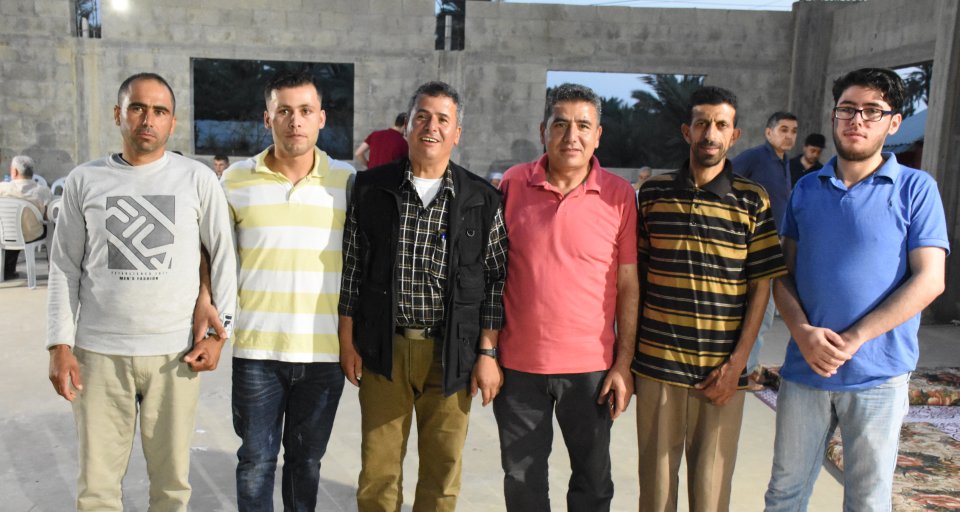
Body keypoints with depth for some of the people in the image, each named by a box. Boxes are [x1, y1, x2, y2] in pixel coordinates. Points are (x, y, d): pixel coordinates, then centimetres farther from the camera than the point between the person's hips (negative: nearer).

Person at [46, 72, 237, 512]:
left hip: (175, 353, -1)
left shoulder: (197, 179, 1)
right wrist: (60, 344, 1)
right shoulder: (84, 180, 5)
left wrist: (218, 331, -2)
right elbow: (65, 268, 7)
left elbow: (223, 256, 4)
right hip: (99, 352, 1)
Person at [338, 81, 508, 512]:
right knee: (378, 465, 10)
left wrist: (487, 354, -2)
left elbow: (496, 279, 1)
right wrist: (347, 341, 3)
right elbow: (351, 267, 6)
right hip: (383, 348, 1)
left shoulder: (482, 200, 1)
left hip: (451, 353, 0)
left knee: (444, 468, 12)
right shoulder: (372, 189, 3)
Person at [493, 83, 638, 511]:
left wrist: (624, 363, -4)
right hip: (519, 363, 1)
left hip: (591, 366, -1)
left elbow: (628, 286, -1)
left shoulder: (619, 194, -5)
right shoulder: (513, 183, -2)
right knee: (522, 477, 17)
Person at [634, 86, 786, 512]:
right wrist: (628, 348, 5)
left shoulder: (753, 201, -1)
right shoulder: (653, 193, 2)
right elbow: (635, 274, 7)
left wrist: (737, 363, -7)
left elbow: (762, 286, -1)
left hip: (721, 370, -1)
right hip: (656, 363, 1)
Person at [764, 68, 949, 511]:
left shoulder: (916, 188, -2)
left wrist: (853, 339, -16)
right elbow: (784, 274, 6)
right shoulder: (806, 188, 7)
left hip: (877, 374, -2)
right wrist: (802, 331, -12)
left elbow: (929, 280, -9)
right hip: (804, 367, 3)